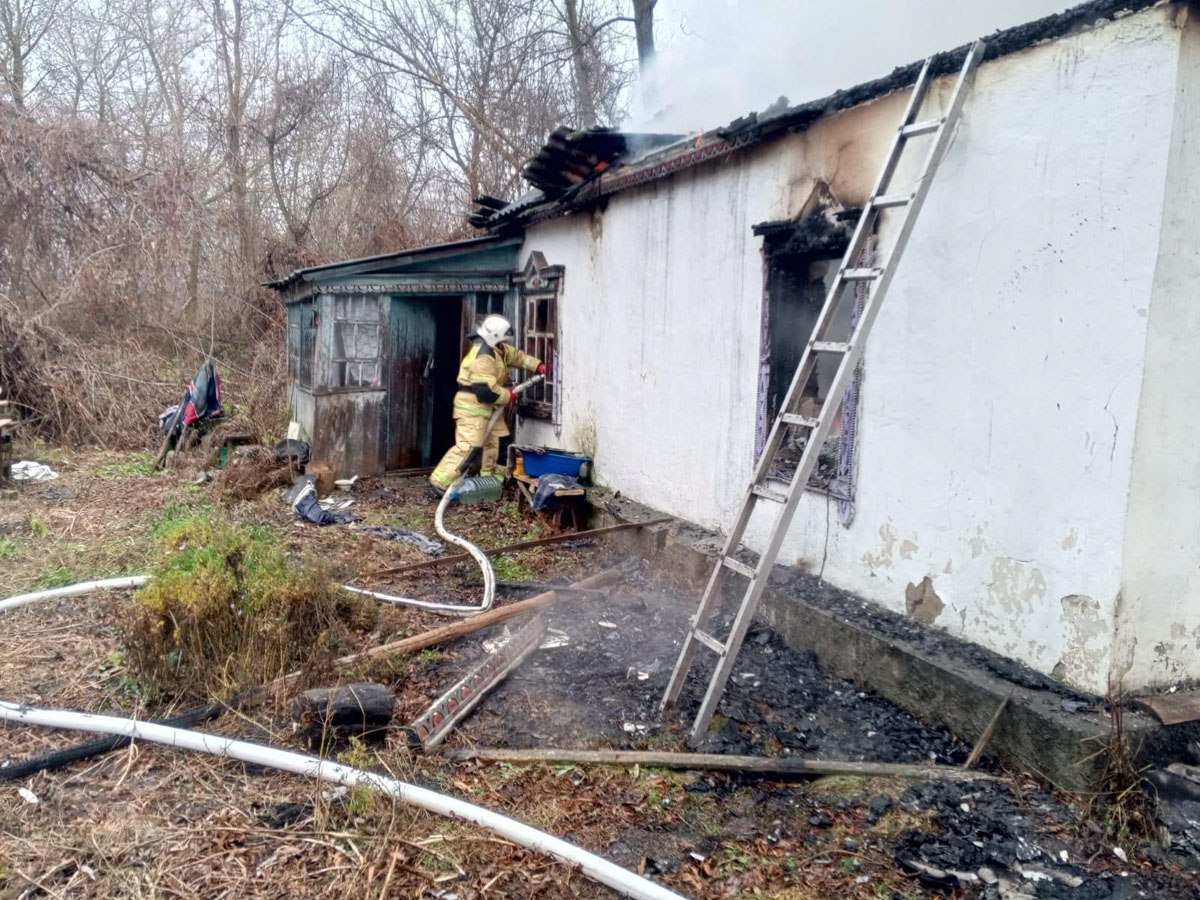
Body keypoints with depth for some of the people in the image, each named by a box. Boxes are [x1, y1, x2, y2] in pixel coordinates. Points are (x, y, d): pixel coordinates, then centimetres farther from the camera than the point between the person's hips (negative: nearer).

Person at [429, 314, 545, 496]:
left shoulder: (495, 349, 8)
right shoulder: (483, 356, -24)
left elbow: (517, 355, 19)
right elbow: (486, 390, -29)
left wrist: (538, 366, 5)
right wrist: (508, 396, -14)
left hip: (484, 406, 11)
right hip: (472, 407, -11)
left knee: (492, 441, 19)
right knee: (466, 446, -15)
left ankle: (489, 475, 33)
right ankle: (440, 480, -15)